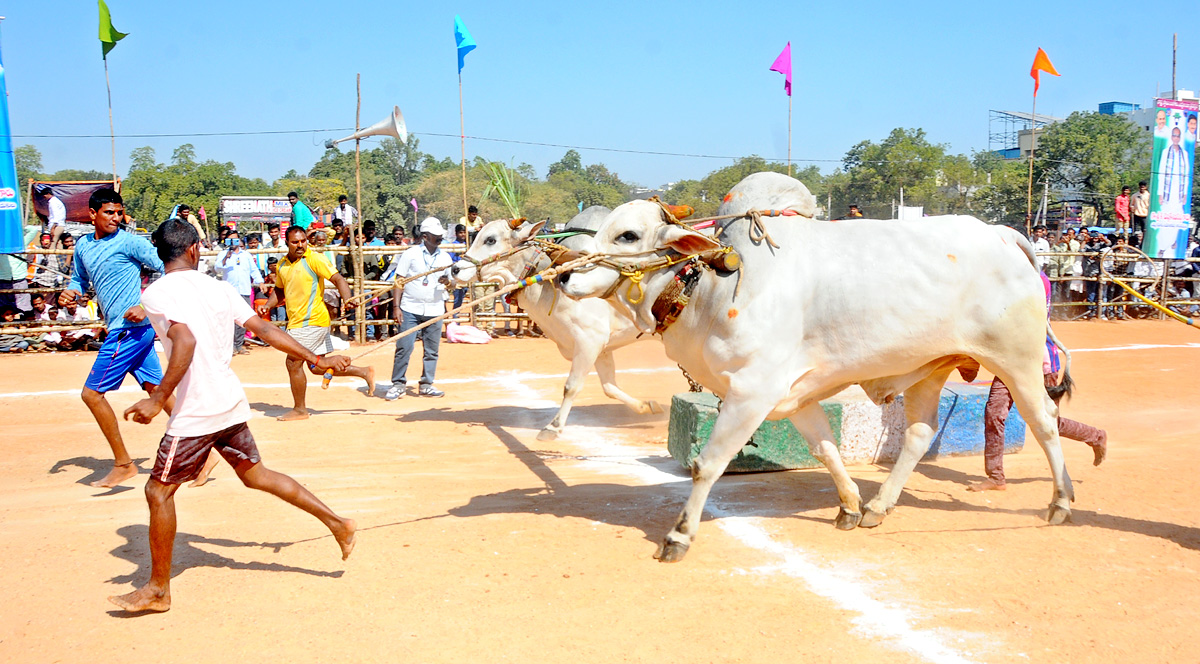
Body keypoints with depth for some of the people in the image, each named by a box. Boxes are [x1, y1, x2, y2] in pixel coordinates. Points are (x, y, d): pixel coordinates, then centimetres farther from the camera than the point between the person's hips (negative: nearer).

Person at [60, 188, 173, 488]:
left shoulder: (129, 242, -8)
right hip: (131, 330, 8)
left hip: (131, 327, -8)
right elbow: (80, 279, 29)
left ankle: (123, 464, 4)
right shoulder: (83, 246, 15)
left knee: (92, 393, -5)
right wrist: (71, 291, 6)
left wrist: (148, 308, -17)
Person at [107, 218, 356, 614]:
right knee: (255, 474, 22)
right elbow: (266, 330, 8)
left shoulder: (156, 293, -10)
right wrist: (316, 360, 12)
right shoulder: (217, 287, 9)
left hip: (197, 412, -7)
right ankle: (336, 522, 23)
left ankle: (158, 589, 17)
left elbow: (186, 341, -27)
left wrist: (159, 399, -26)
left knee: (159, 491, 8)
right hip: (231, 403, 7)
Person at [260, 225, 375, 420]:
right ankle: (364, 372, 23)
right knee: (316, 367, 13)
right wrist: (267, 305, 7)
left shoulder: (314, 258, -10)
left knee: (293, 362, -6)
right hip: (297, 322, 8)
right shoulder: (282, 265, 12)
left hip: (312, 321, -8)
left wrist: (347, 299, -32)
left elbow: (338, 279, -16)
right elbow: (279, 290, 25)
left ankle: (299, 410, 10)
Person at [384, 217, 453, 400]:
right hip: (410, 309, -3)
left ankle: (426, 385, 15)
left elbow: (450, 282, 17)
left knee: (432, 349, 5)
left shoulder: (445, 257, 10)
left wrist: (447, 281, -8)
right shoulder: (411, 253, -1)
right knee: (404, 347, -6)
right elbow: (399, 281, -2)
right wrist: (397, 306, -9)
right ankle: (398, 384, 5)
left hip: (434, 310, 3)